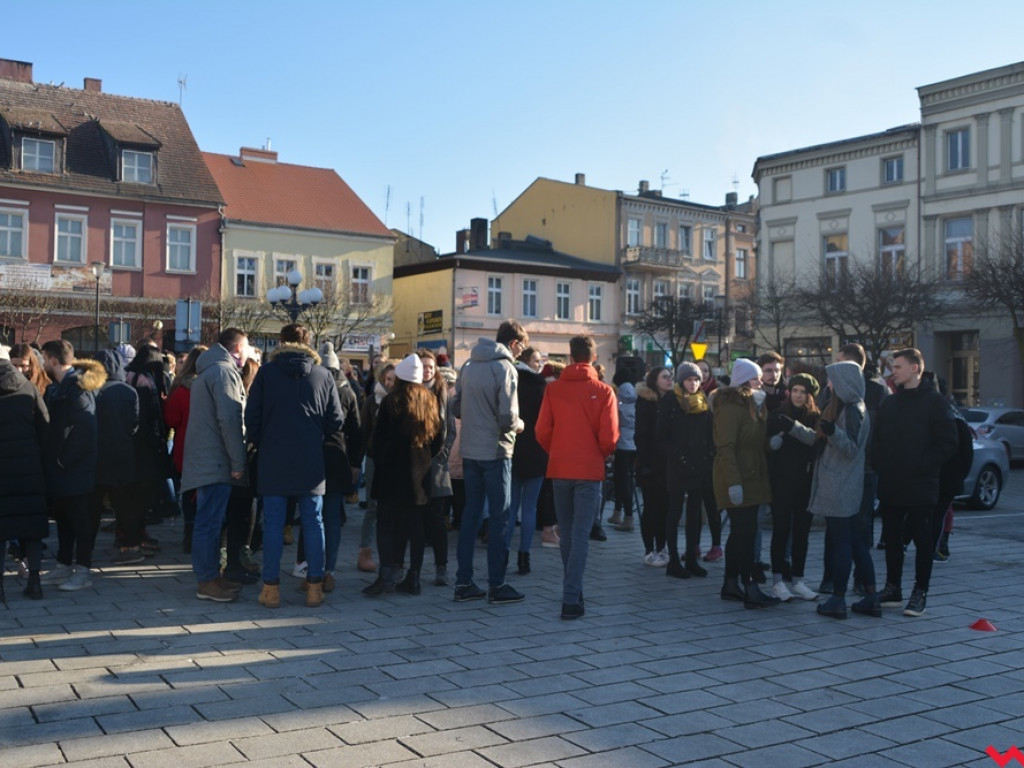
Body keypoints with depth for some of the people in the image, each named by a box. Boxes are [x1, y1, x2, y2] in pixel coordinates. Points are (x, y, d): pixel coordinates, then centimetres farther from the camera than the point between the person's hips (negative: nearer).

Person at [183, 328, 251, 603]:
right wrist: (238, 461, -17)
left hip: (205, 459, 10)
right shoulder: (224, 371, -11)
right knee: (210, 521, -5)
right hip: (216, 460, -10)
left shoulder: (207, 371, 21)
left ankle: (210, 576, 22)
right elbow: (230, 419, -19)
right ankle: (207, 581, -1)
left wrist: (235, 458, 23)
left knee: (210, 520, 14)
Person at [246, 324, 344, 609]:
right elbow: (336, 421, 2)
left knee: (273, 523, 4)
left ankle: (271, 588, 6)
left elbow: (251, 416, -1)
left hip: (273, 460, -1)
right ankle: (314, 587, 9)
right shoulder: (323, 375, 2)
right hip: (311, 461, 1)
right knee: (313, 522, 7)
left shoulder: (266, 372, 0)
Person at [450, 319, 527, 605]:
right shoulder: (505, 368, -13)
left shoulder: (469, 366, 9)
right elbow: (507, 418, -19)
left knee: (471, 513, 12)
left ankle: (464, 582, 15)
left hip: (470, 451, 7)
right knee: (499, 517, 2)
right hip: (495, 452, -7)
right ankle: (496, 585, 7)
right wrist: (519, 425, 1)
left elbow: (456, 408, 13)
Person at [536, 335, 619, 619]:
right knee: (581, 535, -1)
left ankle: (573, 592, 28)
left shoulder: (553, 389, -2)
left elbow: (542, 431, -3)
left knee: (567, 534, 15)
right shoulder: (603, 391, -7)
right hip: (589, 470, -2)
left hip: (559, 469, 2)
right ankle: (571, 598, -7)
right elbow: (609, 437, -10)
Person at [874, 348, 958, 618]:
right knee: (892, 538, 11)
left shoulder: (934, 401, -4)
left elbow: (948, 443, -8)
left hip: (920, 487, -6)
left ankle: (920, 593, 10)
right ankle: (892, 588, 20)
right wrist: (881, 465, 2)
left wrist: (922, 464, -15)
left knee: (922, 539, 2)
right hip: (890, 486, 6)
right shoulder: (889, 403, 13)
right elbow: (878, 440, 18)